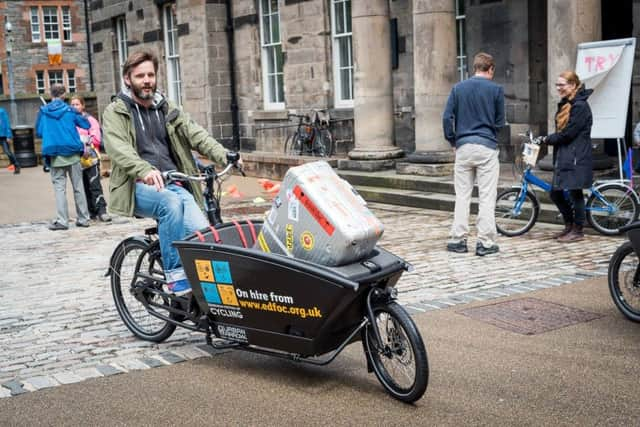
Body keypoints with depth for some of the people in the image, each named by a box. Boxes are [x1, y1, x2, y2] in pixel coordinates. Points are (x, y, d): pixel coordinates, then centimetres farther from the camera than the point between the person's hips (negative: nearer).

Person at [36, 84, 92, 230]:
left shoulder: (43, 111, 1)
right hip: (73, 154, 0)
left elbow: (39, 132, 8)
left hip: (55, 156, 0)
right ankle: (83, 218, 11)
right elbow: (87, 125, 3)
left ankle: (62, 221, -4)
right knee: (78, 187, 7)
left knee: (59, 188, 2)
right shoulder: (69, 110, -1)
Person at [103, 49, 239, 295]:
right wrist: (145, 170, -38)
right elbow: (119, 150, -17)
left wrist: (224, 155, -19)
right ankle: (174, 274, -24)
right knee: (171, 202, -36)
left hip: (174, 185, 4)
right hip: (139, 188, -3)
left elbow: (196, 134, 1)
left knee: (203, 234, -24)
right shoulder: (115, 113, 3)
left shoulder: (167, 109, 18)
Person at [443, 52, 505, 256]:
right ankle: (485, 242, 1)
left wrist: (452, 140, 12)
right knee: (487, 196, 1)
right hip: (487, 147, -3)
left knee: (462, 195, 9)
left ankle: (459, 239, 11)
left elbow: (447, 117, 1)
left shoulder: (458, 88, 4)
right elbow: (500, 122, 3)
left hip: (463, 147, 3)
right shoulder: (496, 90, -2)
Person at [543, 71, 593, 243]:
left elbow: (568, 133, -18)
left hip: (577, 158, -9)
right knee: (555, 193, 11)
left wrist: (548, 139, -6)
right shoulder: (565, 105, 16)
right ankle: (569, 225, 25)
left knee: (574, 192, -2)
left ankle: (577, 231, 10)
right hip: (564, 156, 9)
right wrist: (548, 139, 4)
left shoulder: (580, 106, -14)